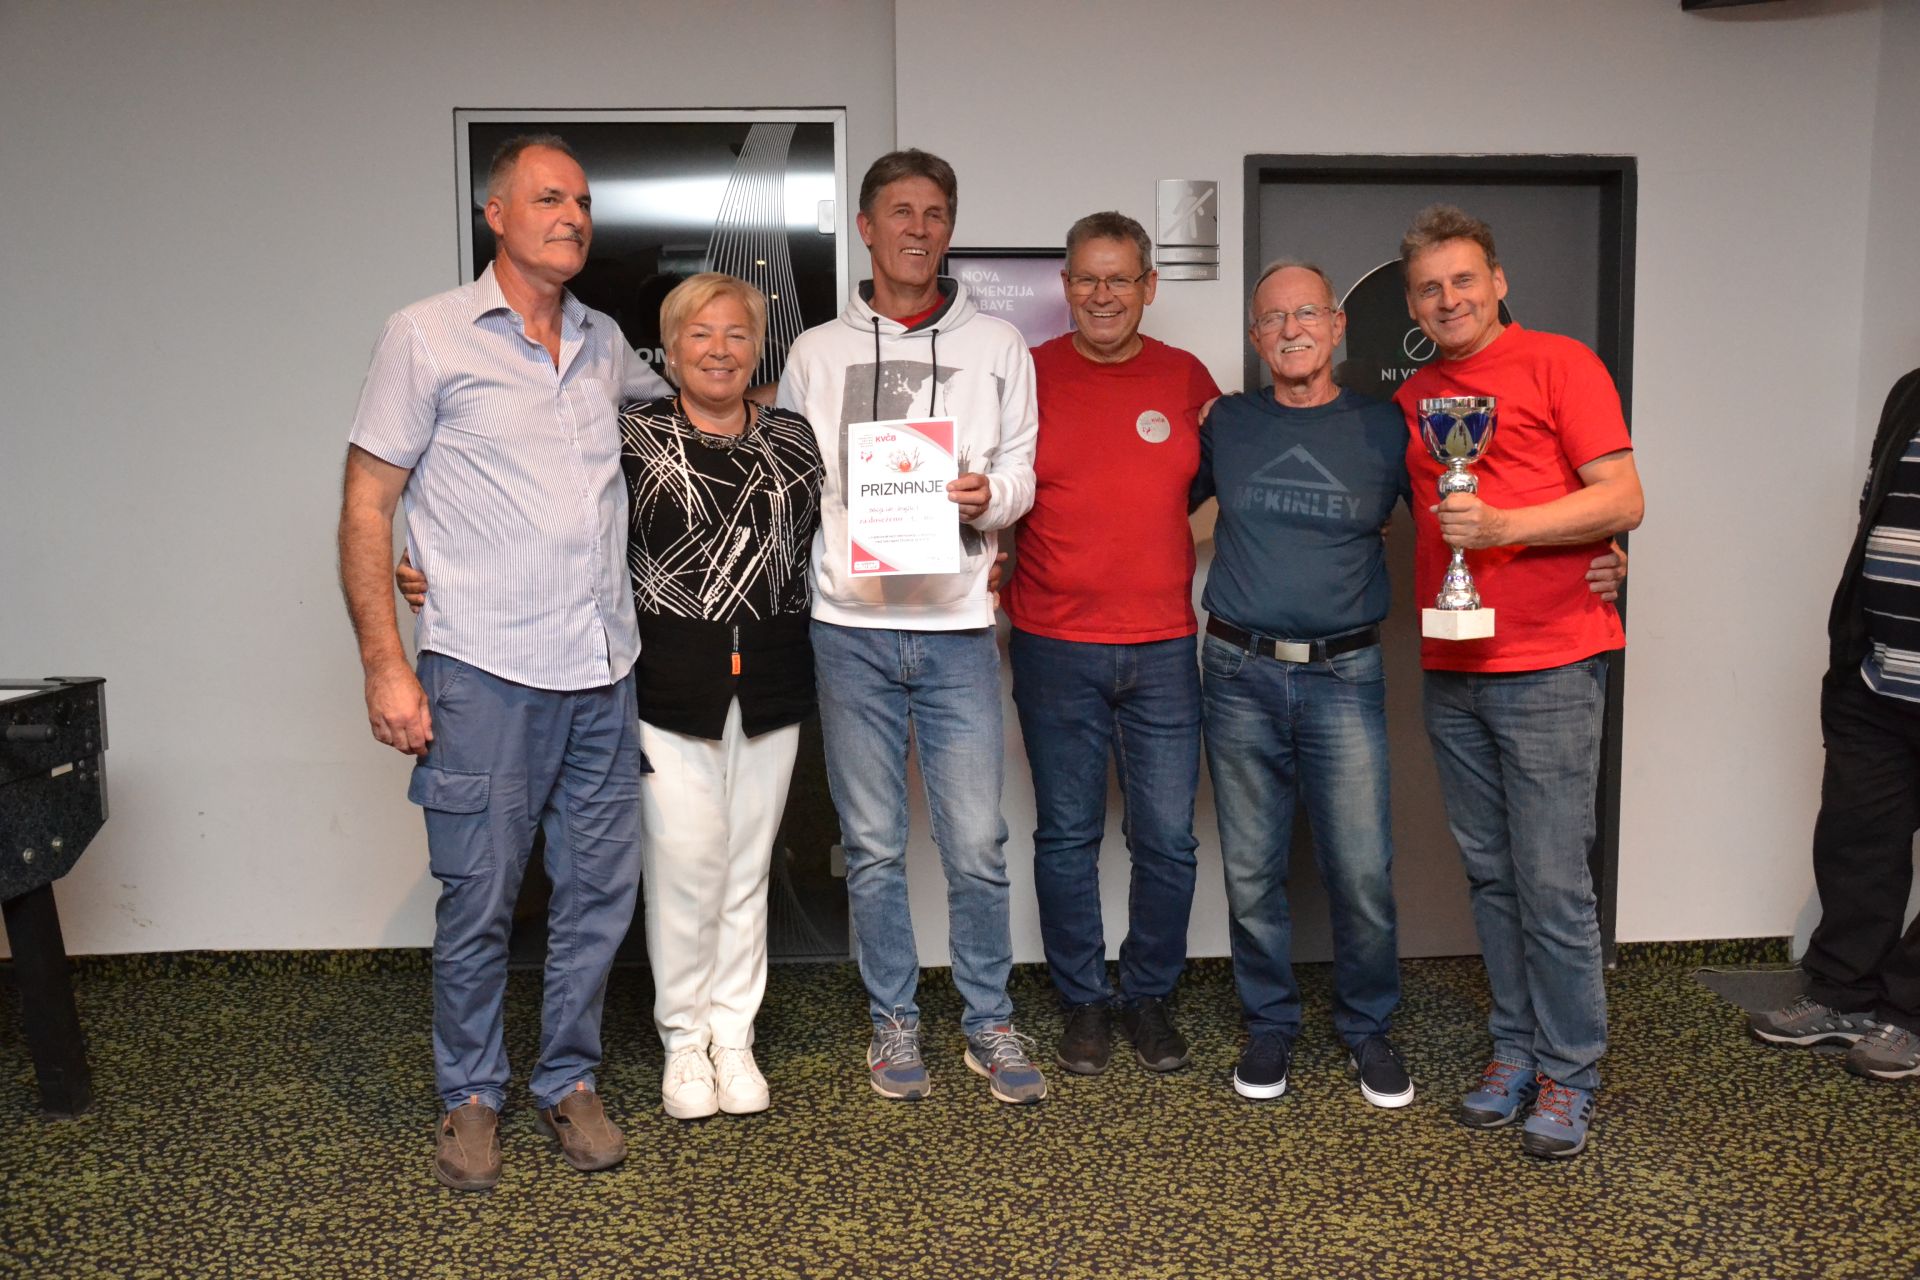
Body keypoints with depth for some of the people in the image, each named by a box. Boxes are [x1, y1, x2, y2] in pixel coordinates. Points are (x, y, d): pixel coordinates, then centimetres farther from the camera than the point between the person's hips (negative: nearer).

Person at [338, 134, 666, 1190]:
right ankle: (471, 1095, 23)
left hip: (603, 670, 5)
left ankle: (569, 1081, 27)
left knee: (599, 888, 9)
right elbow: (365, 507, -4)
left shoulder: (605, 344, 14)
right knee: (478, 898, 3)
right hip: (485, 672, -5)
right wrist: (385, 667, -10)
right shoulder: (427, 337, -1)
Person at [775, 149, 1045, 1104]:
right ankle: (893, 1019, 24)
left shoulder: (997, 346, 9)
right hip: (850, 630, 1)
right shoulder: (816, 352, 9)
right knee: (873, 846, 8)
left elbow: (1021, 476, 8)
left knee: (977, 844, 1)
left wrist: (987, 495, -16)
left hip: (956, 629, 0)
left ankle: (989, 1021, 20)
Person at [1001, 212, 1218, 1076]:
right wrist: (995, 587, -6)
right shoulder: (1027, 374, 3)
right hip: (1054, 646, -1)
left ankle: (1149, 996, 24)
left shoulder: (1186, 378, 7)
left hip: (1164, 646, 1)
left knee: (1167, 838, 5)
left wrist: (1172, 555, 0)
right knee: (1067, 834, 7)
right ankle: (1083, 1000, 23)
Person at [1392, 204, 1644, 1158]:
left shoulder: (1559, 364, -1)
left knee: (1551, 881, -3)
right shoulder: (1412, 399, 16)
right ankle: (1515, 1050, 23)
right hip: (1450, 671, 6)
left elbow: (1622, 500, -9)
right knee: (1489, 875, 11)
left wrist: (1502, 526, -19)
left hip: (1548, 666, -5)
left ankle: (1568, 1074, 11)